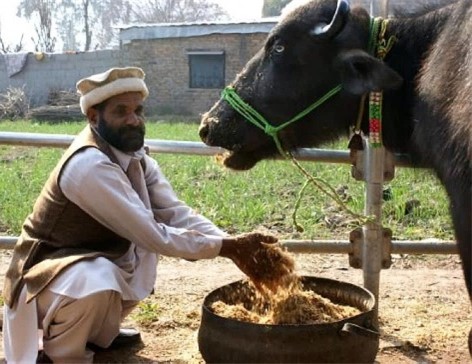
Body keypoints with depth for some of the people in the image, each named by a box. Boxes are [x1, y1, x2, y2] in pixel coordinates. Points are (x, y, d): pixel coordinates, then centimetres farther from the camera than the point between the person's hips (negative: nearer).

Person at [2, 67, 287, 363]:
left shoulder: (134, 156, -4)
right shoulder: (89, 166, -30)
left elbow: (175, 213, -8)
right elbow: (154, 236, -30)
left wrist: (233, 245, -21)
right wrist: (227, 247, -25)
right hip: (48, 271, -9)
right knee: (100, 284, -38)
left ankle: (98, 332, 16)